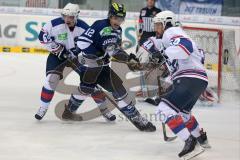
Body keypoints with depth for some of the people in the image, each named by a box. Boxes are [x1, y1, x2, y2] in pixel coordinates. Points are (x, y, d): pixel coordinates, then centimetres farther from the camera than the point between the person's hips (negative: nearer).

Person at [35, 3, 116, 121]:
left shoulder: (84, 28, -16)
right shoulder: (55, 24, -20)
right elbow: (43, 36, -14)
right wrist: (57, 49, -19)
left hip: (77, 56, 1)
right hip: (58, 55, -1)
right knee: (52, 78, -22)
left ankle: (103, 107, 11)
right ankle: (43, 107, -5)